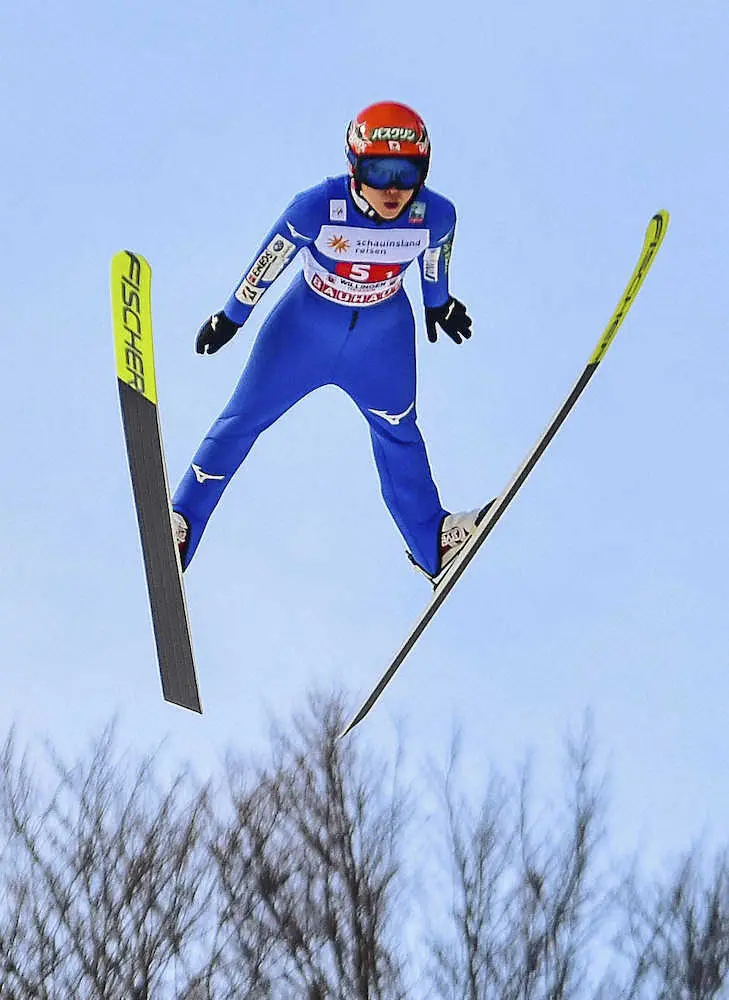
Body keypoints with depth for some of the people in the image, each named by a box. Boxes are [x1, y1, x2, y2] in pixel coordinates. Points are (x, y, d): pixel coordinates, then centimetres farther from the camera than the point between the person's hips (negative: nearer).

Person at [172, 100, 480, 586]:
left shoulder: (436, 216, -27)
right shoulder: (317, 209, -35)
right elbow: (269, 261, -17)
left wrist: (440, 304, 17)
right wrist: (231, 317, -3)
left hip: (384, 338, 2)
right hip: (306, 327, -2)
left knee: (398, 434, 21)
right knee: (243, 420, 7)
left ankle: (432, 543, 41)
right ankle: (181, 525, 21)